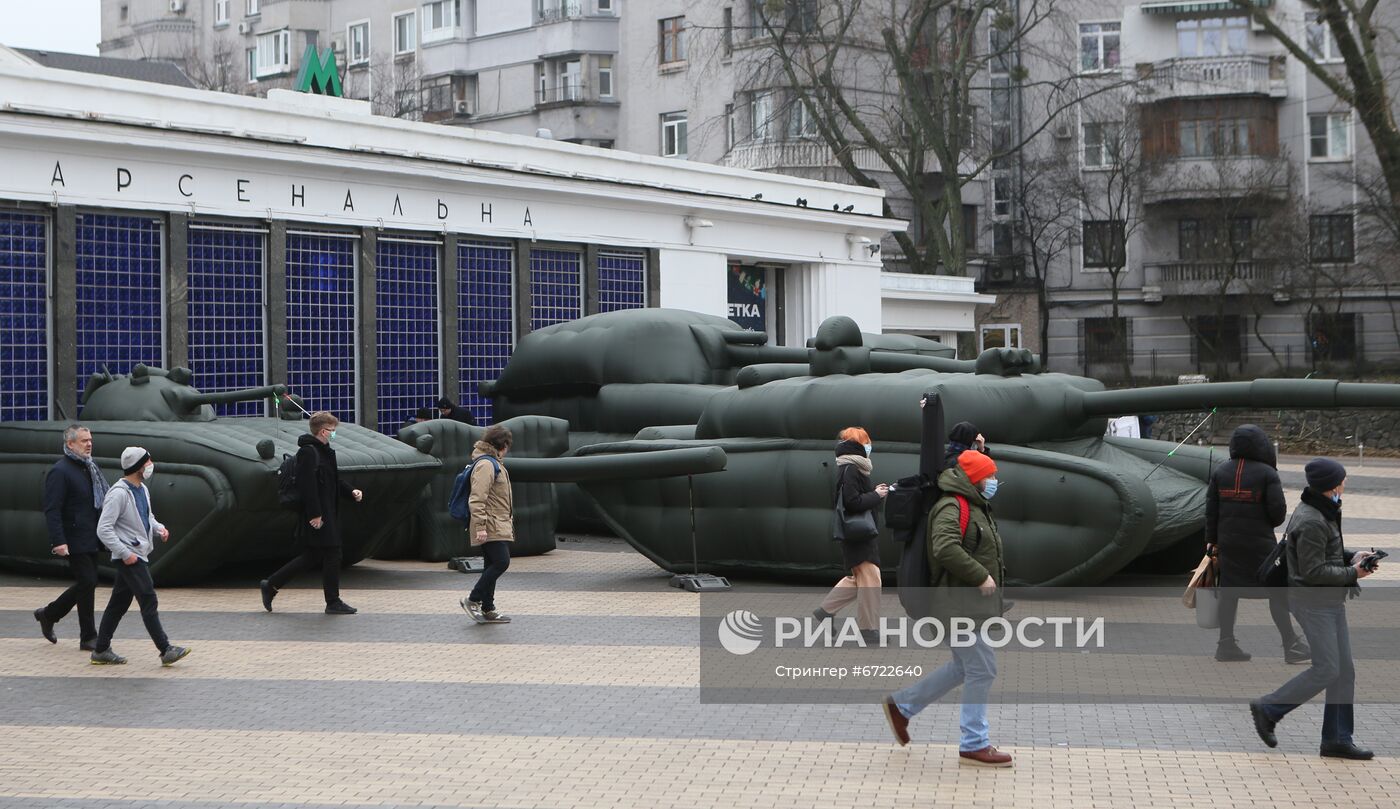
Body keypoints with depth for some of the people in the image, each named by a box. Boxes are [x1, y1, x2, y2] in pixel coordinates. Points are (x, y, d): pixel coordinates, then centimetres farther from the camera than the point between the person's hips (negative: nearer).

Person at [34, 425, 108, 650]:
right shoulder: (60, 472, -12)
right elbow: (51, 510, -18)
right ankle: (88, 637, 2)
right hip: (75, 541, -9)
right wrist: (58, 541, -25)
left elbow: (101, 502, 23)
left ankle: (48, 615, 30)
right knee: (88, 582, -7)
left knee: (86, 584, 12)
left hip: (91, 539, 9)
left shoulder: (90, 468, 15)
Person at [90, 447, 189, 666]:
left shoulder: (142, 489, 12)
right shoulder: (119, 493, -17)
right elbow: (104, 529, -19)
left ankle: (101, 650, 19)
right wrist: (124, 553, -21)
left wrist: (158, 527, 6)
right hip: (129, 557, -9)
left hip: (140, 554, 9)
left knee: (119, 603, 13)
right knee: (149, 601, -10)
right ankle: (166, 650, -9)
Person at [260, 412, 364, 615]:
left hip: (327, 513, 11)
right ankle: (333, 603, 6)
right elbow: (307, 485, -22)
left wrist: (351, 491, 8)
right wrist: (315, 514, -23)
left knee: (312, 557, 14)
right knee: (332, 555, -3)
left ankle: (270, 585, 21)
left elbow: (334, 480, 24)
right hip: (318, 515, -11)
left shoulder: (324, 451, 16)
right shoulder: (308, 452, -16)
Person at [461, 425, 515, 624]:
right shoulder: (486, 465, -13)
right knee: (501, 562, -15)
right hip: (491, 528, -11)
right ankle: (473, 600, -9)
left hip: (498, 526, 11)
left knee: (493, 566, 10)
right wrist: (480, 526, -25)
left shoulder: (494, 464, 21)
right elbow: (477, 499, -21)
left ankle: (488, 610, 14)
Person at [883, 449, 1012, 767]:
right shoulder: (952, 508, -15)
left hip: (975, 603, 11)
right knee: (982, 670, -7)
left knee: (964, 667, 17)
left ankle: (902, 705, 25)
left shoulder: (976, 508, 19)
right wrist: (980, 575, -26)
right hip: (961, 602, -11)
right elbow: (946, 549, -31)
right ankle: (974, 745, 1)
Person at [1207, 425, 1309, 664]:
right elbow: (1278, 510, -11)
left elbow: (1210, 509, 6)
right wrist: (1270, 524, 11)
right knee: (1277, 591, 2)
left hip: (1228, 543, 4)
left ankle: (1226, 644, 11)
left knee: (1229, 591, 9)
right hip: (1260, 543, -4)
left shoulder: (1220, 472, 6)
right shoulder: (1267, 474, -8)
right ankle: (1291, 645, 3)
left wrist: (1212, 540, 12)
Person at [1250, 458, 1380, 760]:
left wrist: (1353, 557, 5)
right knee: (1326, 670, -8)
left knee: (1344, 670, 9)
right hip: (1314, 601, -10)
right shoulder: (1310, 522, -23)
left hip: (1331, 600, 10)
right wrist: (1352, 573, -14)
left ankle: (1337, 739, 15)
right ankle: (1267, 710, 7)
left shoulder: (1324, 512, 9)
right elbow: (1313, 571, -23)